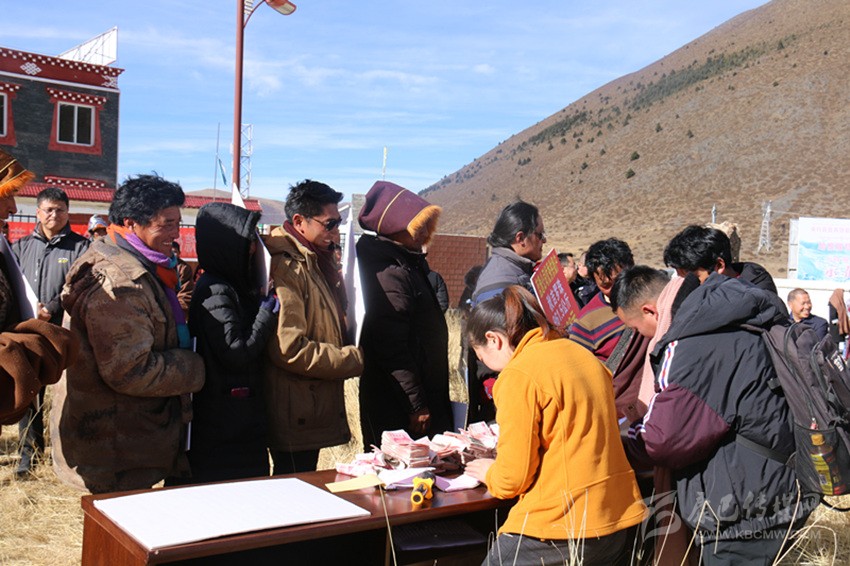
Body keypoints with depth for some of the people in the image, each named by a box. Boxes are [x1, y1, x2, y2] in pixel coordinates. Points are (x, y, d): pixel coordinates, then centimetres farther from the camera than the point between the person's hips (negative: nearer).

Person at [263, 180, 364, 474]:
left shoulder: (315, 264, 15)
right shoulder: (286, 268, -18)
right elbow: (290, 349, -24)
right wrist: (355, 359, -16)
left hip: (315, 412, 10)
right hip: (296, 415, -10)